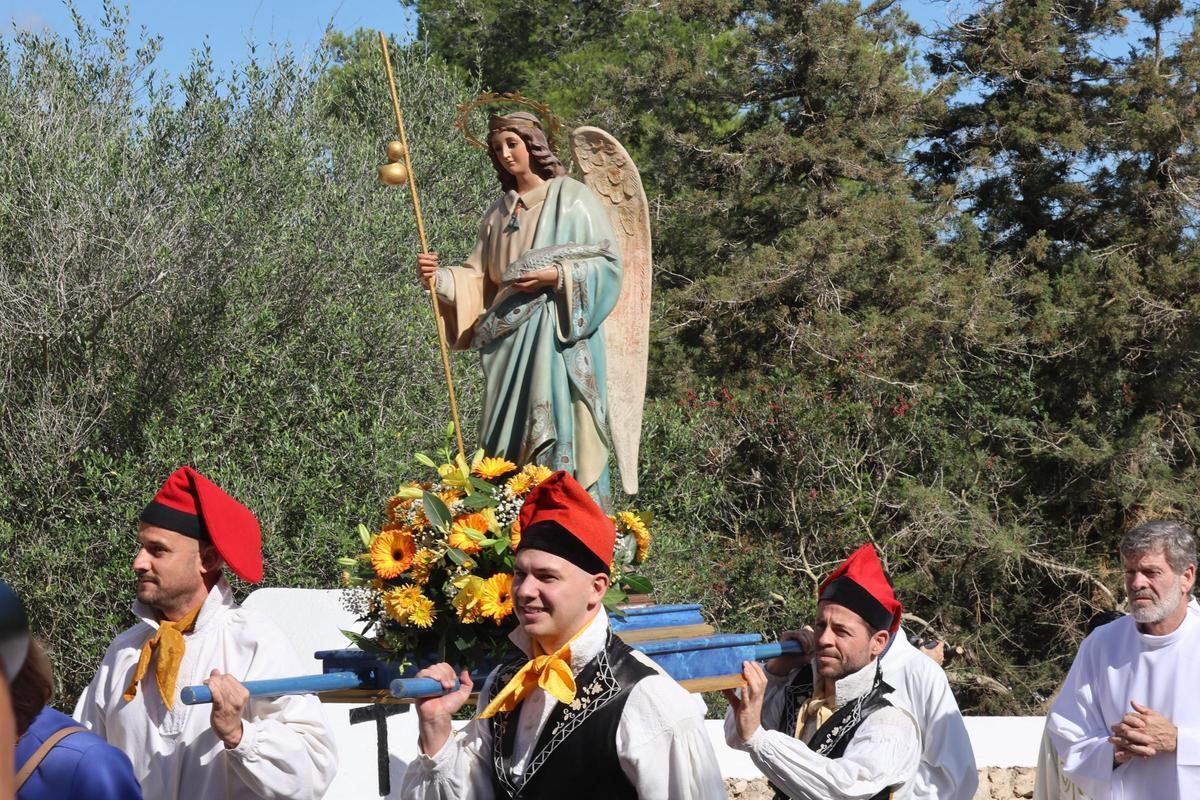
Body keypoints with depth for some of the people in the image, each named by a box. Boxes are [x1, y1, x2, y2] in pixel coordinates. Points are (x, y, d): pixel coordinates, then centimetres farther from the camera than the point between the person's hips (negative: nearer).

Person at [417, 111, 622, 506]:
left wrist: (556, 275, -15)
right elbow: (479, 280, 15)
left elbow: (606, 263, -3)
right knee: (511, 444, 0)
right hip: (508, 339, 6)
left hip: (559, 341, -6)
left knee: (562, 433, -13)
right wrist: (441, 277, -3)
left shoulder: (572, 198, 3)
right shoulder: (498, 213, 20)